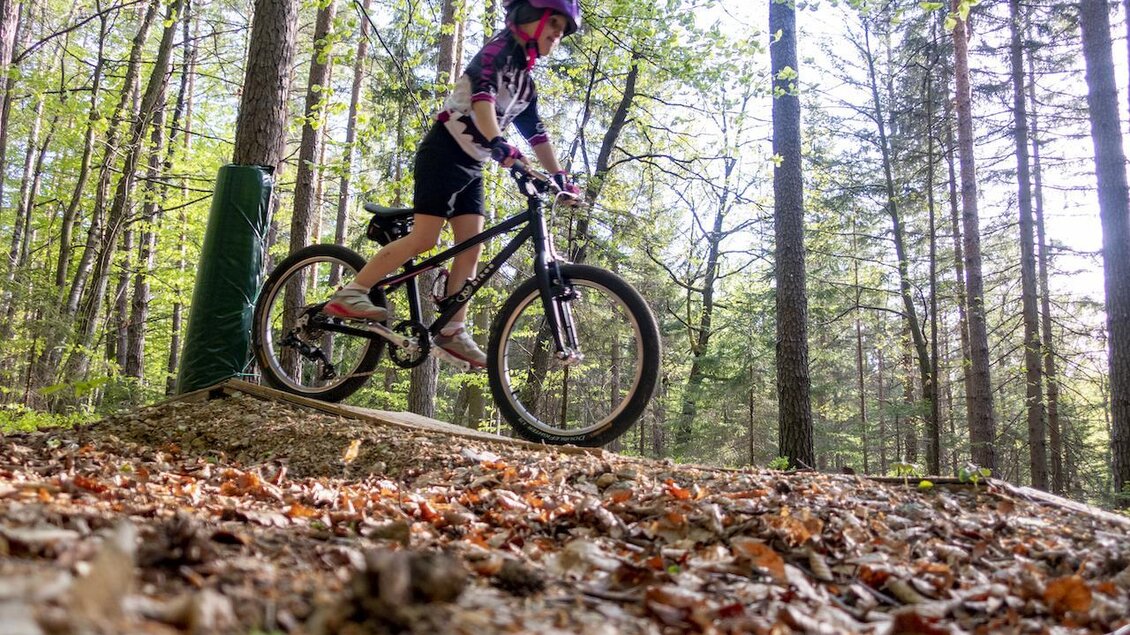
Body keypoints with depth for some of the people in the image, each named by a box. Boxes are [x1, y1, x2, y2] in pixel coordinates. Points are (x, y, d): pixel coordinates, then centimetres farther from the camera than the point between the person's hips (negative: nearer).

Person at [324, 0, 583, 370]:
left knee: (471, 247, -2)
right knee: (425, 239, -16)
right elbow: (481, 94, -26)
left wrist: (559, 176, 8)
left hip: (471, 166, 9)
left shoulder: (526, 82, 17)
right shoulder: (501, 49, -8)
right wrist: (499, 144, -41)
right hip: (444, 154, -9)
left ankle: (452, 331, -1)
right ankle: (349, 295, -11)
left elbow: (536, 134, 16)